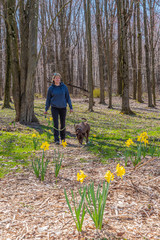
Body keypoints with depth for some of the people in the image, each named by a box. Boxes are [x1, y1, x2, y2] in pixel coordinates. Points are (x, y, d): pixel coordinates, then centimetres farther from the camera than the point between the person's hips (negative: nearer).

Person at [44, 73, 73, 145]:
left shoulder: (64, 87, 1)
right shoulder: (51, 88, 0)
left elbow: (68, 97, 4)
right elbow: (48, 99, 6)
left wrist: (71, 107, 2)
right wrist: (46, 109, 6)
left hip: (63, 107, 1)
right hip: (54, 108, -1)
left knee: (63, 123, 9)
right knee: (56, 123, -9)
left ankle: (63, 138, 26)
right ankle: (56, 140, -6)